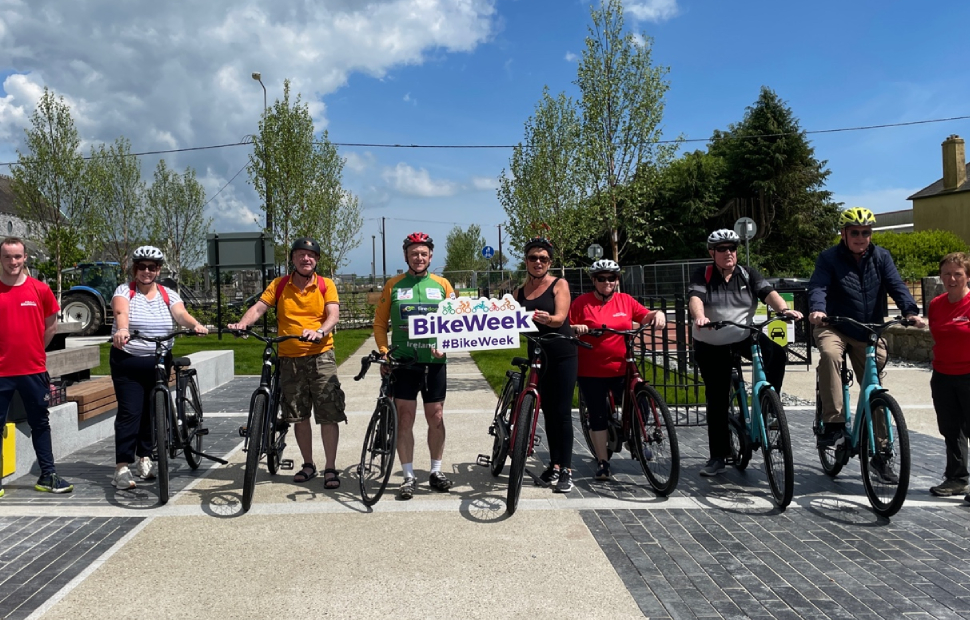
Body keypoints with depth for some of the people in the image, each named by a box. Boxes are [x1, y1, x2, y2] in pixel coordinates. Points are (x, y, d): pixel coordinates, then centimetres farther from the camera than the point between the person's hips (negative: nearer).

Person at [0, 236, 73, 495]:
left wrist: (34, 351, 12)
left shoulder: (40, 290, 1)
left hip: (34, 370, 2)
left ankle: (47, 476, 20)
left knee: (41, 424, 10)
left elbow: (51, 326, 12)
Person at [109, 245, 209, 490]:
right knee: (129, 412, -8)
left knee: (152, 411, 10)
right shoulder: (124, 291, -3)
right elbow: (121, 312, -25)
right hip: (127, 362, -3)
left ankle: (144, 458, 26)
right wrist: (122, 329, -47)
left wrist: (195, 325, -38)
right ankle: (122, 467, -3)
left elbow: (181, 313, -15)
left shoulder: (168, 295, 4)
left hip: (159, 362, 3)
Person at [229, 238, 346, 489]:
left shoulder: (326, 285, 1)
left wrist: (320, 331, -31)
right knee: (299, 416, 10)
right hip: (290, 359, 2)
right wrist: (242, 323, -25)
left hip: (320, 356, -2)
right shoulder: (279, 285, 6)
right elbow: (259, 307, -5)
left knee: (329, 415, -4)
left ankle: (330, 468, 7)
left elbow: (333, 315, -11)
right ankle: (308, 465, 26)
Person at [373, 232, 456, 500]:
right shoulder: (393, 285, 3)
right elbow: (380, 323, 6)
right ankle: (409, 476, 11)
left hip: (434, 361, 1)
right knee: (405, 418, 2)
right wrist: (384, 352, -6)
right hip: (403, 361, -1)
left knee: (436, 418, 8)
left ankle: (436, 471, 23)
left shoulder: (442, 284, 5)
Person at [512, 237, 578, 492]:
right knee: (548, 412, 10)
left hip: (562, 356, -4)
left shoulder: (559, 284, -3)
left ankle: (566, 470, 3)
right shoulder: (520, 292, 9)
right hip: (538, 356, 4)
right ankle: (554, 465, 19)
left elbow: (560, 318, -16)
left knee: (562, 413, -4)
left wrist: (546, 318, -37)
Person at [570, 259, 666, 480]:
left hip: (621, 369, 2)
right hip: (591, 372, -2)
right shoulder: (582, 302, -2)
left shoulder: (625, 301, 6)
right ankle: (603, 463, 17)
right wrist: (575, 328, -21)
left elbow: (645, 316, 6)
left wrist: (658, 314, -14)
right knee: (598, 416, 5)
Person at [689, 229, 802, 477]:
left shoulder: (748, 274, 0)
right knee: (717, 400, 2)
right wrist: (700, 317, -46)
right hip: (711, 346, -1)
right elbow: (695, 298, -24)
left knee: (777, 353, -28)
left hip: (745, 337, 2)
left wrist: (784, 309, -35)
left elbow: (768, 293, -14)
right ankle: (718, 456, 13)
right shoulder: (702, 276, -6)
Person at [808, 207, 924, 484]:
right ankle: (834, 424, -31)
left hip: (869, 332, 3)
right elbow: (818, 286, -18)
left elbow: (896, 285, -7)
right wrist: (817, 309, -40)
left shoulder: (880, 257, 4)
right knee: (829, 353, -37)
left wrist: (910, 311, -26)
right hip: (834, 327, -3)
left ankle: (880, 453, 18)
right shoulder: (829, 258, -4)